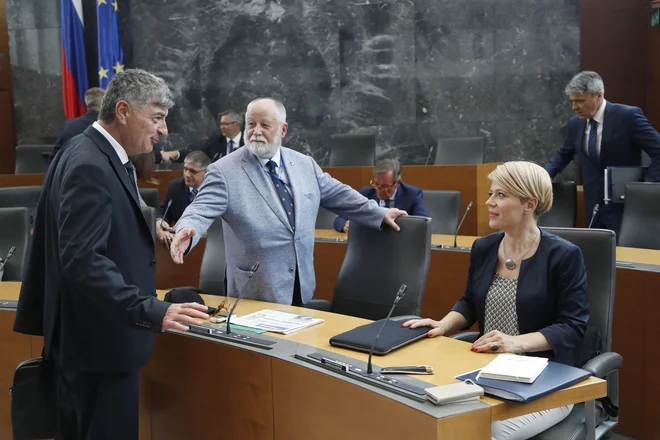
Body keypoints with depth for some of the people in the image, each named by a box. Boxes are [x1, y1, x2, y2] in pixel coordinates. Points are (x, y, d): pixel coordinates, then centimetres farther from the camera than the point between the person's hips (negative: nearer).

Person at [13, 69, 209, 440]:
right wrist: (152, 312, -34)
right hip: (99, 340, -10)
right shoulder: (90, 166, -22)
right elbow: (82, 260, -30)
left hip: (91, 336, 10)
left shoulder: (98, 156, 9)